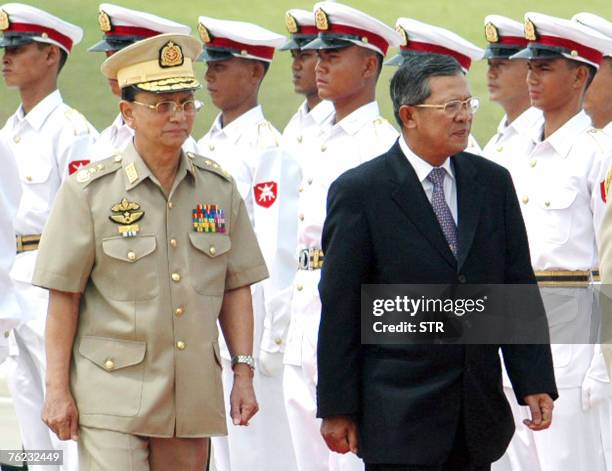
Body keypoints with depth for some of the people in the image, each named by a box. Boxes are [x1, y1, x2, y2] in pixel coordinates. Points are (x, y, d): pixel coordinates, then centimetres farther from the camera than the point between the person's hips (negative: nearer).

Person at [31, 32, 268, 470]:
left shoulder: (219, 188, 7)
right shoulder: (90, 191, -4)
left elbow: (236, 288, 11)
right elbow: (64, 297, -3)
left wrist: (244, 373, 5)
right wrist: (57, 389, -6)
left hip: (193, 397, 4)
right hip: (113, 396, -4)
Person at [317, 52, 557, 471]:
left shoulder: (493, 182, 9)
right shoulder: (358, 192, -4)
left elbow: (519, 289, 10)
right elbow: (340, 309, -4)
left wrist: (535, 383, 3)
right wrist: (337, 409, -6)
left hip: (481, 416, 4)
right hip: (399, 417, -4)